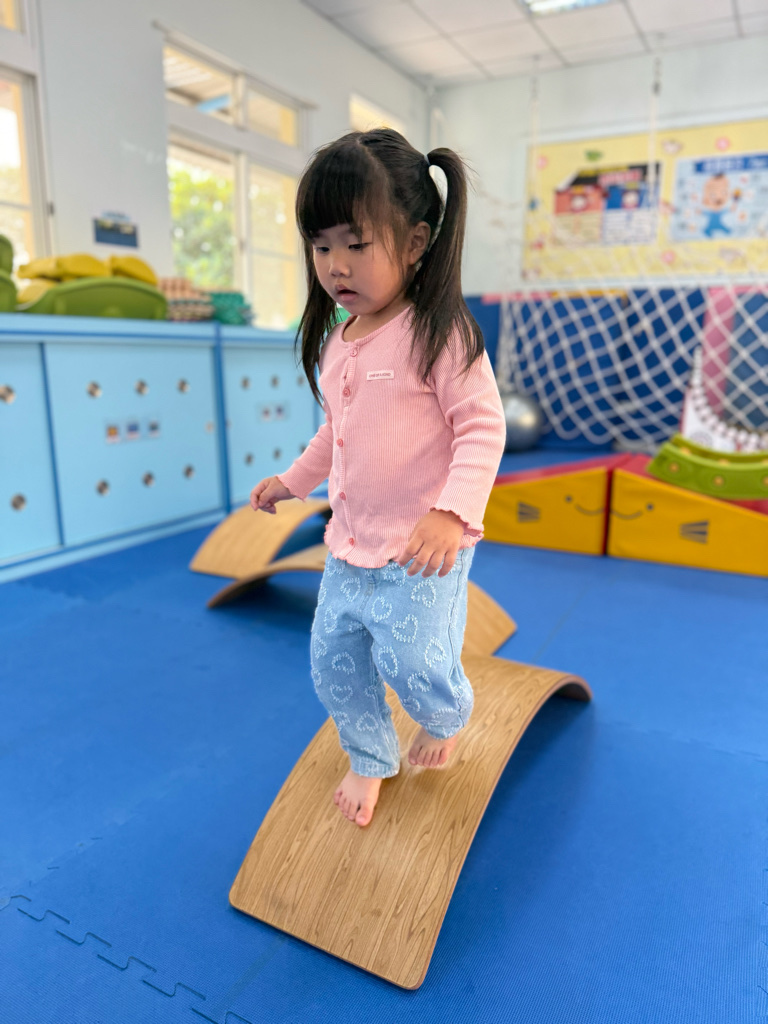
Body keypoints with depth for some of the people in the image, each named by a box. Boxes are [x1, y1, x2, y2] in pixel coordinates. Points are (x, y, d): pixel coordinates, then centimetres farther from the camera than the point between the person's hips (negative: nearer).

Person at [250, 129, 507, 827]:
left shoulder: (440, 335, -15)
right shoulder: (335, 343, 9)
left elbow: (483, 426, -19)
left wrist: (453, 509, -31)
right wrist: (293, 480, 25)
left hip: (420, 556, -7)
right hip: (348, 547, 8)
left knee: (410, 661, -3)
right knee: (333, 663, 14)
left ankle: (447, 719, 36)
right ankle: (370, 758, 41)